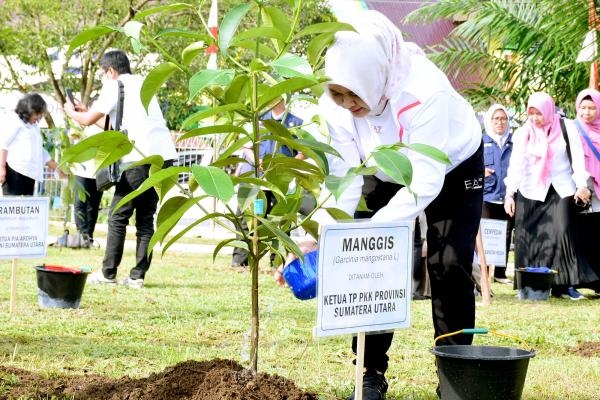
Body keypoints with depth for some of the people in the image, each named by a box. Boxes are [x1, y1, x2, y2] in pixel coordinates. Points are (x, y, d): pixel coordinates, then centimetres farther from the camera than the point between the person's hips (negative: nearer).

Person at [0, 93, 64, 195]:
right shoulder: (13, 120, 0)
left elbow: (40, 152, 33)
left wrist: (56, 168, 32)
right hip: (14, 171, -9)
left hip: (29, 174, 9)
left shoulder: (34, 127, 26)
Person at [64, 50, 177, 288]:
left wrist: (71, 111, 23)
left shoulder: (115, 86, 3)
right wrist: (90, 110, 41)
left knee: (118, 216, 2)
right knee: (146, 217, 10)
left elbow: (87, 120, 3)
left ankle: (108, 274, 4)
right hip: (165, 154, 7)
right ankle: (138, 276, 6)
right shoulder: (142, 83, 25)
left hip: (141, 156, -7)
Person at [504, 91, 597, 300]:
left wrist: (581, 185, -13)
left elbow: (577, 157, -2)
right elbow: (516, 164, -2)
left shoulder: (566, 128, 2)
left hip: (561, 191, -2)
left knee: (562, 233, -14)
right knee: (529, 238, -3)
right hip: (531, 193, 2)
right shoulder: (523, 133, 5)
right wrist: (510, 193, -11)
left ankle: (565, 284, -9)